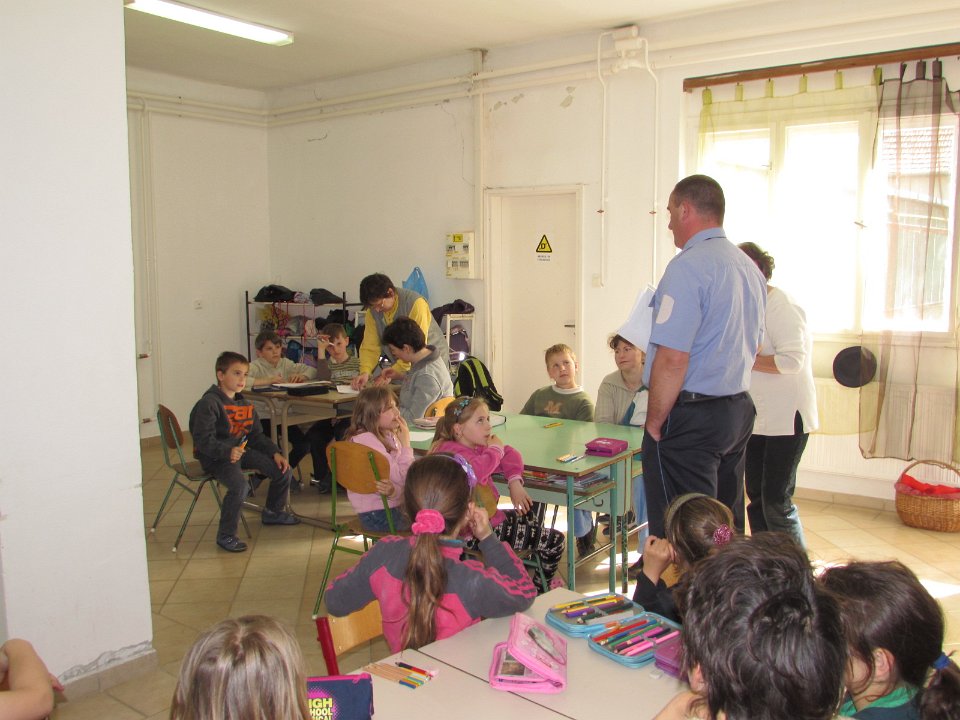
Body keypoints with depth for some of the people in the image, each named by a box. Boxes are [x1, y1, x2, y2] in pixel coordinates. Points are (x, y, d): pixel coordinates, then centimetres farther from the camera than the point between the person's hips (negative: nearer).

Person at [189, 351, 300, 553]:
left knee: (282, 470, 2)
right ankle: (226, 535, -13)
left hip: (241, 450, 8)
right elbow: (203, 440, -22)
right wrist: (228, 451, -35)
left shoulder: (245, 404, 13)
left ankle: (273, 512, 29)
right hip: (214, 456, -8)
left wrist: (275, 453, 2)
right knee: (239, 485, -33)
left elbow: (257, 436, 17)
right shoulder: (209, 403, -15)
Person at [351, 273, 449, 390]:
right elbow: (370, 346, -7)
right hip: (402, 368, 5)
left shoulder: (415, 303, -23)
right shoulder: (373, 310, -5)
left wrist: (396, 370, -28)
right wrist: (365, 372, -23)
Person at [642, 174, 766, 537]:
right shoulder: (749, 267, 12)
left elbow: (672, 359, -22)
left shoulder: (688, 266, -17)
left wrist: (654, 423, -13)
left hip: (691, 415, -9)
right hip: (739, 411, 9)